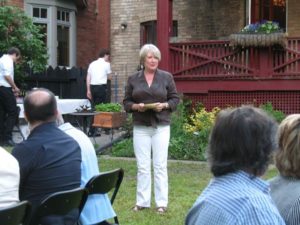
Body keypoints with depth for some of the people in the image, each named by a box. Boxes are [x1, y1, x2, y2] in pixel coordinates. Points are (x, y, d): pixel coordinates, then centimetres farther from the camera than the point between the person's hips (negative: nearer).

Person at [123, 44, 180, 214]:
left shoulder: (167, 77, 3)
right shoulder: (133, 79, 6)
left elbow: (175, 99, 5)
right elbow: (126, 102, 8)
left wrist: (164, 105, -13)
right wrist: (136, 106, -12)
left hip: (161, 126, -1)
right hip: (141, 127, 1)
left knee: (160, 165, 0)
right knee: (143, 166, 4)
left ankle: (162, 203, 7)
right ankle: (142, 201, 13)